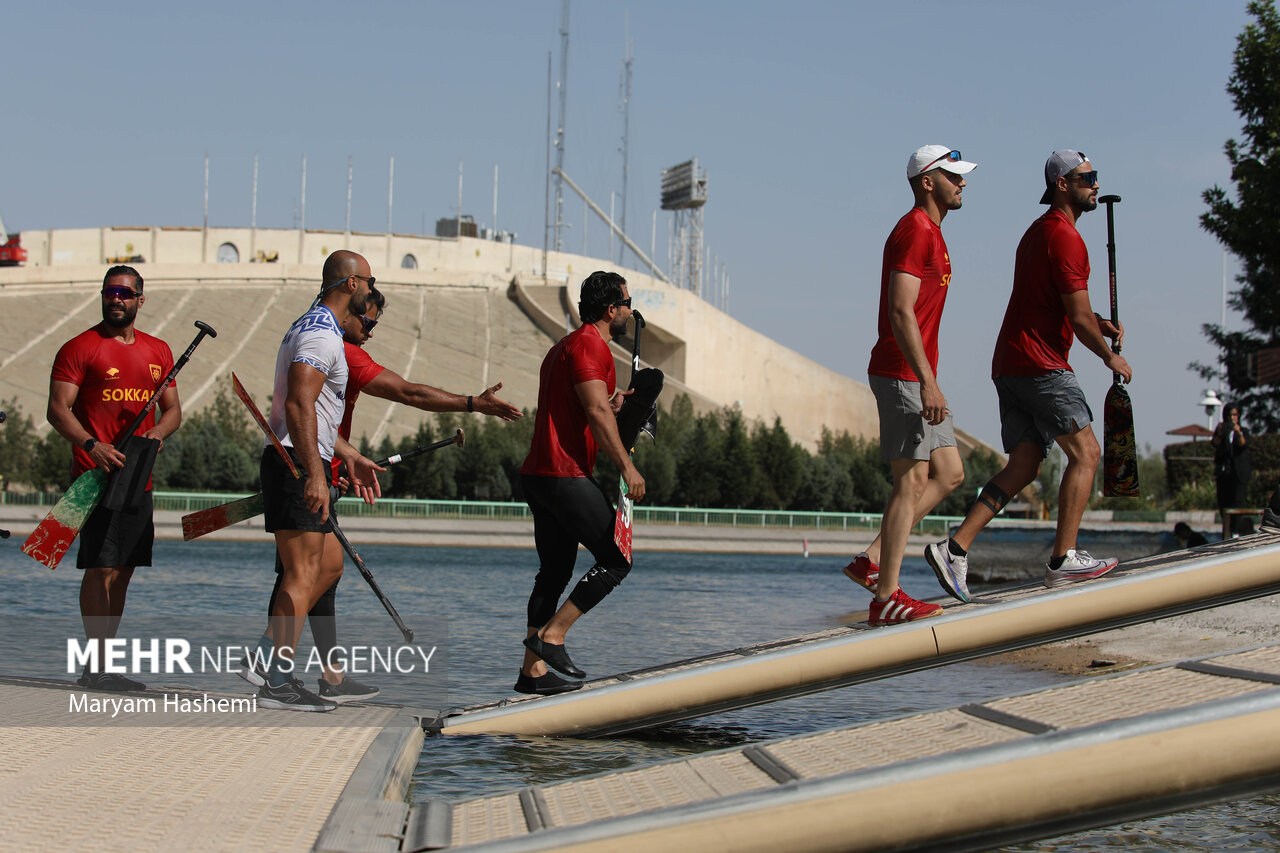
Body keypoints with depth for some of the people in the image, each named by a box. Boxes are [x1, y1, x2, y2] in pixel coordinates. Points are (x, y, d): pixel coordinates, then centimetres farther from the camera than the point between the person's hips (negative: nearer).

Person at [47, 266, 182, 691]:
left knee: (123, 569, 9)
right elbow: (58, 409, -9)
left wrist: (158, 432, -4)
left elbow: (173, 408, 18)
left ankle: (102, 665, 16)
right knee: (101, 567, -10)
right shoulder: (79, 348, -3)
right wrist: (92, 445, -24)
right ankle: (98, 666, -7)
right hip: (96, 473, -6)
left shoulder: (158, 351, 15)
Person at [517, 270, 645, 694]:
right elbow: (597, 413, -18)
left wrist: (611, 405, 18)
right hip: (566, 476, -10)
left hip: (540, 474, 11)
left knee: (555, 573, 10)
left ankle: (534, 670, 9)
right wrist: (627, 467, -16)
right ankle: (550, 636, -8)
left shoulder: (566, 345, 24)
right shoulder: (590, 344, -9)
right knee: (616, 559, -5)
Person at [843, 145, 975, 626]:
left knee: (949, 474, 10)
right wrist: (927, 382, -26)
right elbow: (900, 311, -22)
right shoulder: (915, 231, -13)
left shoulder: (930, 233, 20)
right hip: (903, 375, -10)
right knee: (912, 481, -8)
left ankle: (872, 561, 10)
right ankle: (885, 597, -5)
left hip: (918, 376, 10)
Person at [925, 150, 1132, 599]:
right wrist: (1111, 357, 1)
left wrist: (1098, 323, 15)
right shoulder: (1065, 237, -12)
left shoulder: (1039, 231, 21)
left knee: (1023, 466, 7)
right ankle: (1063, 559, -4)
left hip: (1010, 365, 10)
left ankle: (955, 548, -3)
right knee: (1085, 452, -3)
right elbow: (1077, 318, -14)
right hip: (1040, 364, -10)